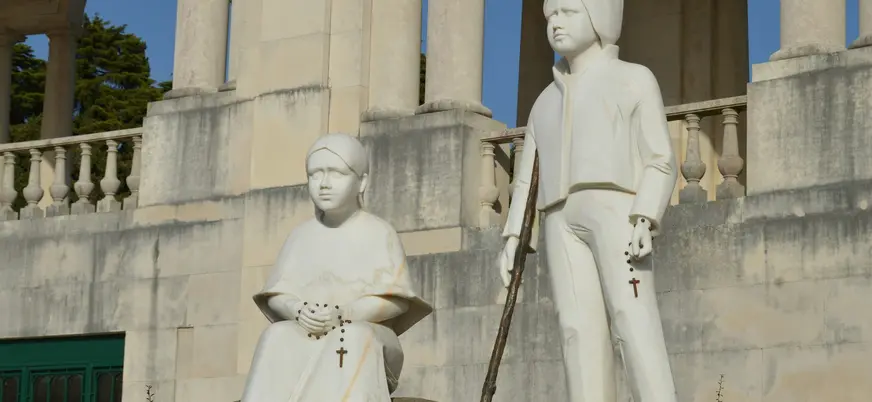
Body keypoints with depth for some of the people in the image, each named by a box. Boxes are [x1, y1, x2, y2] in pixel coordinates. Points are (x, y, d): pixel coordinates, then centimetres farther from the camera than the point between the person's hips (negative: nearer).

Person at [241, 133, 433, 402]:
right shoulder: (301, 236, 14)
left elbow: (397, 298, -4)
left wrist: (343, 314, -19)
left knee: (353, 340, -38)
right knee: (277, 338, -31)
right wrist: (298, 311, -14)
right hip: (305, 336, 3)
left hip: (364, 334, -2)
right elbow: (276, 296, 10)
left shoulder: (379, 234, 4)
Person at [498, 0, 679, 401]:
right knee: (580, 329, -9)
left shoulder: (635, 79, 13)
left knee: (633, 319, -20)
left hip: (615, 211, -5)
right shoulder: (546, 101, 28)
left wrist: (645, 220, -14)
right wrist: (512, 237, 9)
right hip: (563, 221, 5)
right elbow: (527, 178, 24)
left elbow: (660, 161, 2)